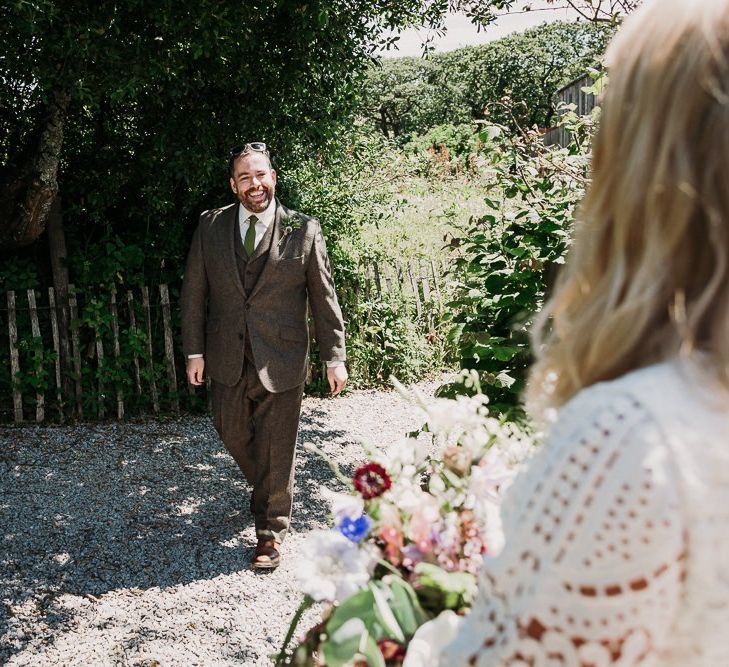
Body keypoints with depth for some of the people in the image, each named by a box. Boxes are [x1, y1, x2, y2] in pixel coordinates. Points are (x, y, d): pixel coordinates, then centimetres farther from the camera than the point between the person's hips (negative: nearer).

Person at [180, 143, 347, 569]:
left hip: (281, 362, -3)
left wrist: (334, 357, -1)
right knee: (234, 435, 17)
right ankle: (266, 493, 46)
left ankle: (271, 531, 21)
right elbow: (195, 292, 6)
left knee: (277, 450, 4)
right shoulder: (211, 227, 2)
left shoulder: (303, 231, -4)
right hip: (227, 360, 3)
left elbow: (324, 298, -1)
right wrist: (195, 350, 1)